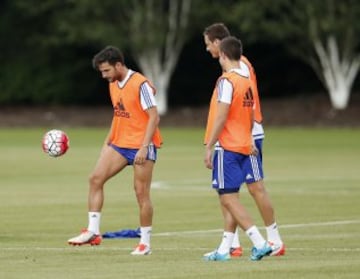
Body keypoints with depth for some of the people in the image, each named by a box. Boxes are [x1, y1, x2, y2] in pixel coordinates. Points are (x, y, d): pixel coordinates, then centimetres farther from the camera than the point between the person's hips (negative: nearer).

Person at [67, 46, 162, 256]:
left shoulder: (140, 85, -16)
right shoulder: (114, 85, 10)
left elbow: (154, 117, -18)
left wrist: (144, 147, -23)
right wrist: (107, 142, 17)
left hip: (142, 145, -8)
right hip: (120, 144, 8)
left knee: (141, 192, -4)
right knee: (96, 178, -4)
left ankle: (145, 243, 5)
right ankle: (93, 232, -3)